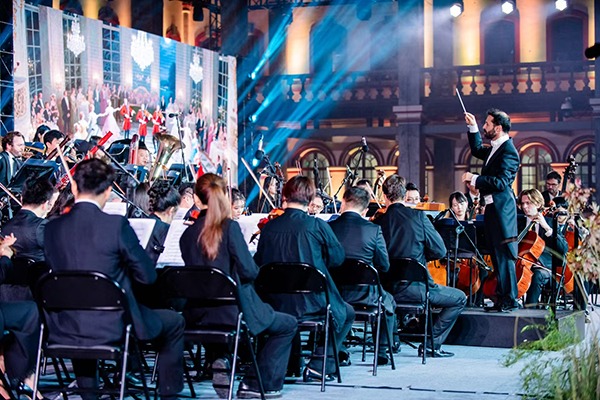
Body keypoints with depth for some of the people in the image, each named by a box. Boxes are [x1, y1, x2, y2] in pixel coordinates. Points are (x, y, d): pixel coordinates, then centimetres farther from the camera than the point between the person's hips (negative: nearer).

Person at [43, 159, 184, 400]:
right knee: (174, 322, 19)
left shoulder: (52, 228, -3)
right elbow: (147, 276, -10)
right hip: (111, 326, -4)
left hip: (64, 328, 5)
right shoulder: (117, 225, -16)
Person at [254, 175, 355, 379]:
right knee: (346, 313, 24)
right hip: (312, 302, -4)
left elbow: (259, 263, 6)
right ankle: (318, 365, 12)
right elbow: (338, 257, -3)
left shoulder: (269, 227, -3)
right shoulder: (317, 225, -12)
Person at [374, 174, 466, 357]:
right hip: (415, 288, -4)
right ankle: (432, 343, 8)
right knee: (459, 298, 16)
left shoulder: (378, 222, -2)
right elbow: (439, 251, -7)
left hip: (387, 291, 4)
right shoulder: (418, 216, -8)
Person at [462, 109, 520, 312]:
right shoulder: (496, 148, 15)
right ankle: (502, 299, 19)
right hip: (493, 209, 10)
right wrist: (472, 127, 24)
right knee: (497, 256, 13)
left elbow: (501, 182, -24)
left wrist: (474, 178, -20)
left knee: (504, 256, -7)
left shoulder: (508, 151, -16)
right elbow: (477, 150, 34)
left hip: (502, 210, -10)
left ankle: (509, 300, -3)